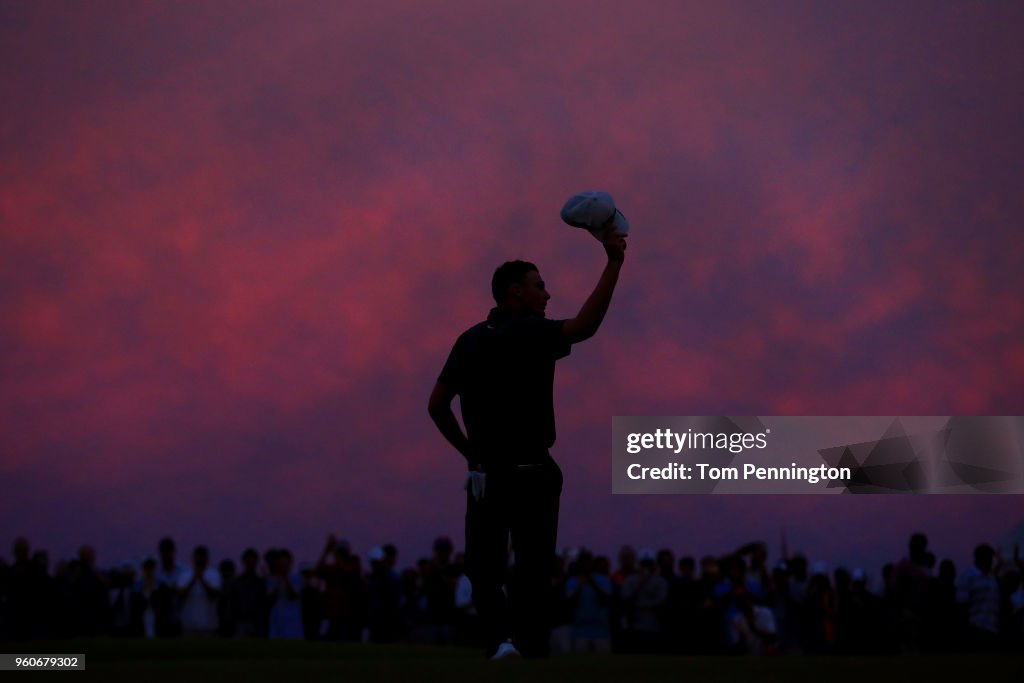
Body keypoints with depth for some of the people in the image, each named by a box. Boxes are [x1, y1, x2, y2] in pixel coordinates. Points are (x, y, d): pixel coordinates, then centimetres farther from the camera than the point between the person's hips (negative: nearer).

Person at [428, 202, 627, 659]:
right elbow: (584, 326, -29)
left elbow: (436, 406, 9)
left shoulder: (469, 341, 8)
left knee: (484, 570, 8)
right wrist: (614, 262, -28)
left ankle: (500, 638, -14)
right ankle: (532, 649, 3)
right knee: (534, 571, 6)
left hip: (484, 474, 4)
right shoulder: (529, 334, -10)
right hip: (533, 475, -4)